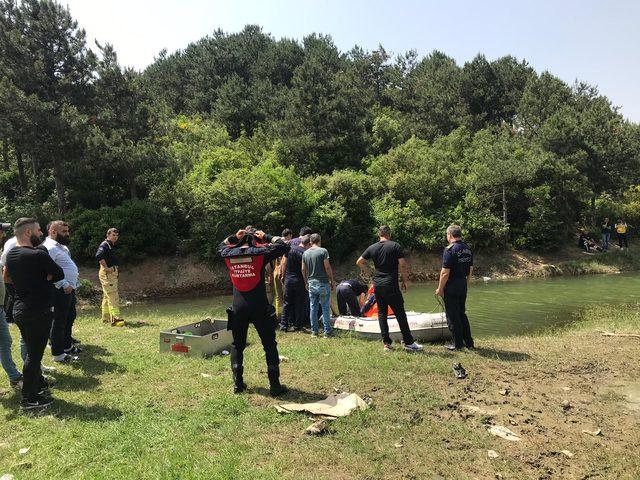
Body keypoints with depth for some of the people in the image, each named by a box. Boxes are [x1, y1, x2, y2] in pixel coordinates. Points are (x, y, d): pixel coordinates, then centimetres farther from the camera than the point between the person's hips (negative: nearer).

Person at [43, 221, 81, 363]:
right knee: (59, 322, -1)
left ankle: (67, 345, 36)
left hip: (69, 289, 10)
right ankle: (58, 354, 9)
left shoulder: (61, 246, 15)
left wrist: (72, 283, 16)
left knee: (70, 318, 21)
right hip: (62, 291, -10)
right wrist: (64, 284, -25)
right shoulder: (49, 247, -17)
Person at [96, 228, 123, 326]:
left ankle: (106, 318, 24)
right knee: (113, 296, -14)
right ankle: (115, 318, -17)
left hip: (113, 273, 10)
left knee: (107, 296, 15)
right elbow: (98, 256, -30)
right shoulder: (104, 245, -12)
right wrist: (107, 268, -26)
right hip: (107, 274, -10)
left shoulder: (112, 246, 18)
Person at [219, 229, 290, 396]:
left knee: (237, 345, 19)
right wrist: (266, 237, 8)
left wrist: (234, 237, 20)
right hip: (259, 307, -3)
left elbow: (221, 247, 28)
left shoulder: (230, 254, 4)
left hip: (238, 307, 3)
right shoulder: (260, 252, -6)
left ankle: (238, 384, 21)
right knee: (269, 345, 7)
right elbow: (284, 246, 0)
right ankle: (275, 386, 10)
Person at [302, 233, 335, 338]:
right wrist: (332, 281, -3)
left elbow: (303, 269, 10)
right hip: (323, 282, -4)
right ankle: (327, 332, 3)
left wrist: (306, 282, 20)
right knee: (325, 308, 1)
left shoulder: (305, 253, 7)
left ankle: (314, 331, 13)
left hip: (311, 283, 5)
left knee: (313, 308, 10)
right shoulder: (323, 251, -9)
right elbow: (327, 267, -12)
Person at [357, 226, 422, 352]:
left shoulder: (372, 248, 8)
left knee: (382, 313, 10)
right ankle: (409, 342, 6)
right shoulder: (395, 246, -4)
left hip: (377, 285, 4)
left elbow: (359, 262, 11)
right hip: (391, 285, -4)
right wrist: (404, 280, 0)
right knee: (400, 313, 1)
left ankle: (386, 343, 11)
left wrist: (369, 273, 20)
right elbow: (402, 265, -10)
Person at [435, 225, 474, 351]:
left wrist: (440, 288, -10)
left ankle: (458, 344, 9)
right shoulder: (468, 249, 8)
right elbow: (470, 270, 13)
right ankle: (469, 342, 22)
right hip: (463, 286, 8)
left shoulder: (449, 249, -16)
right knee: (462, 313, 18)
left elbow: (445, 273, -18)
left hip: (451, 286, -8)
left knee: (452, 316, 3)